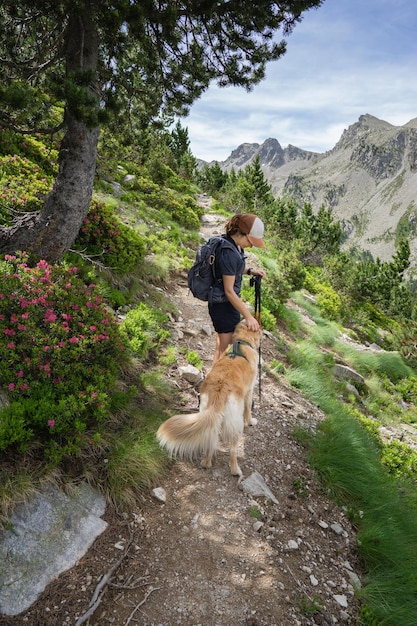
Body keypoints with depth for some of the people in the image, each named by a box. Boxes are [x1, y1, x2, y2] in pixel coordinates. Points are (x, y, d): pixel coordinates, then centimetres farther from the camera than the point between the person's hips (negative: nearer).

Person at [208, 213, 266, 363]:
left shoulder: (230, 243, 2)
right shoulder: (228, 253, -27)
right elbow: (229, 291, -24)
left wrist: (250, 271, 3)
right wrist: (248, 316, -20)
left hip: (219, 304, 10)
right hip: (224, 306, -10)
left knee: (220, 348, 24)